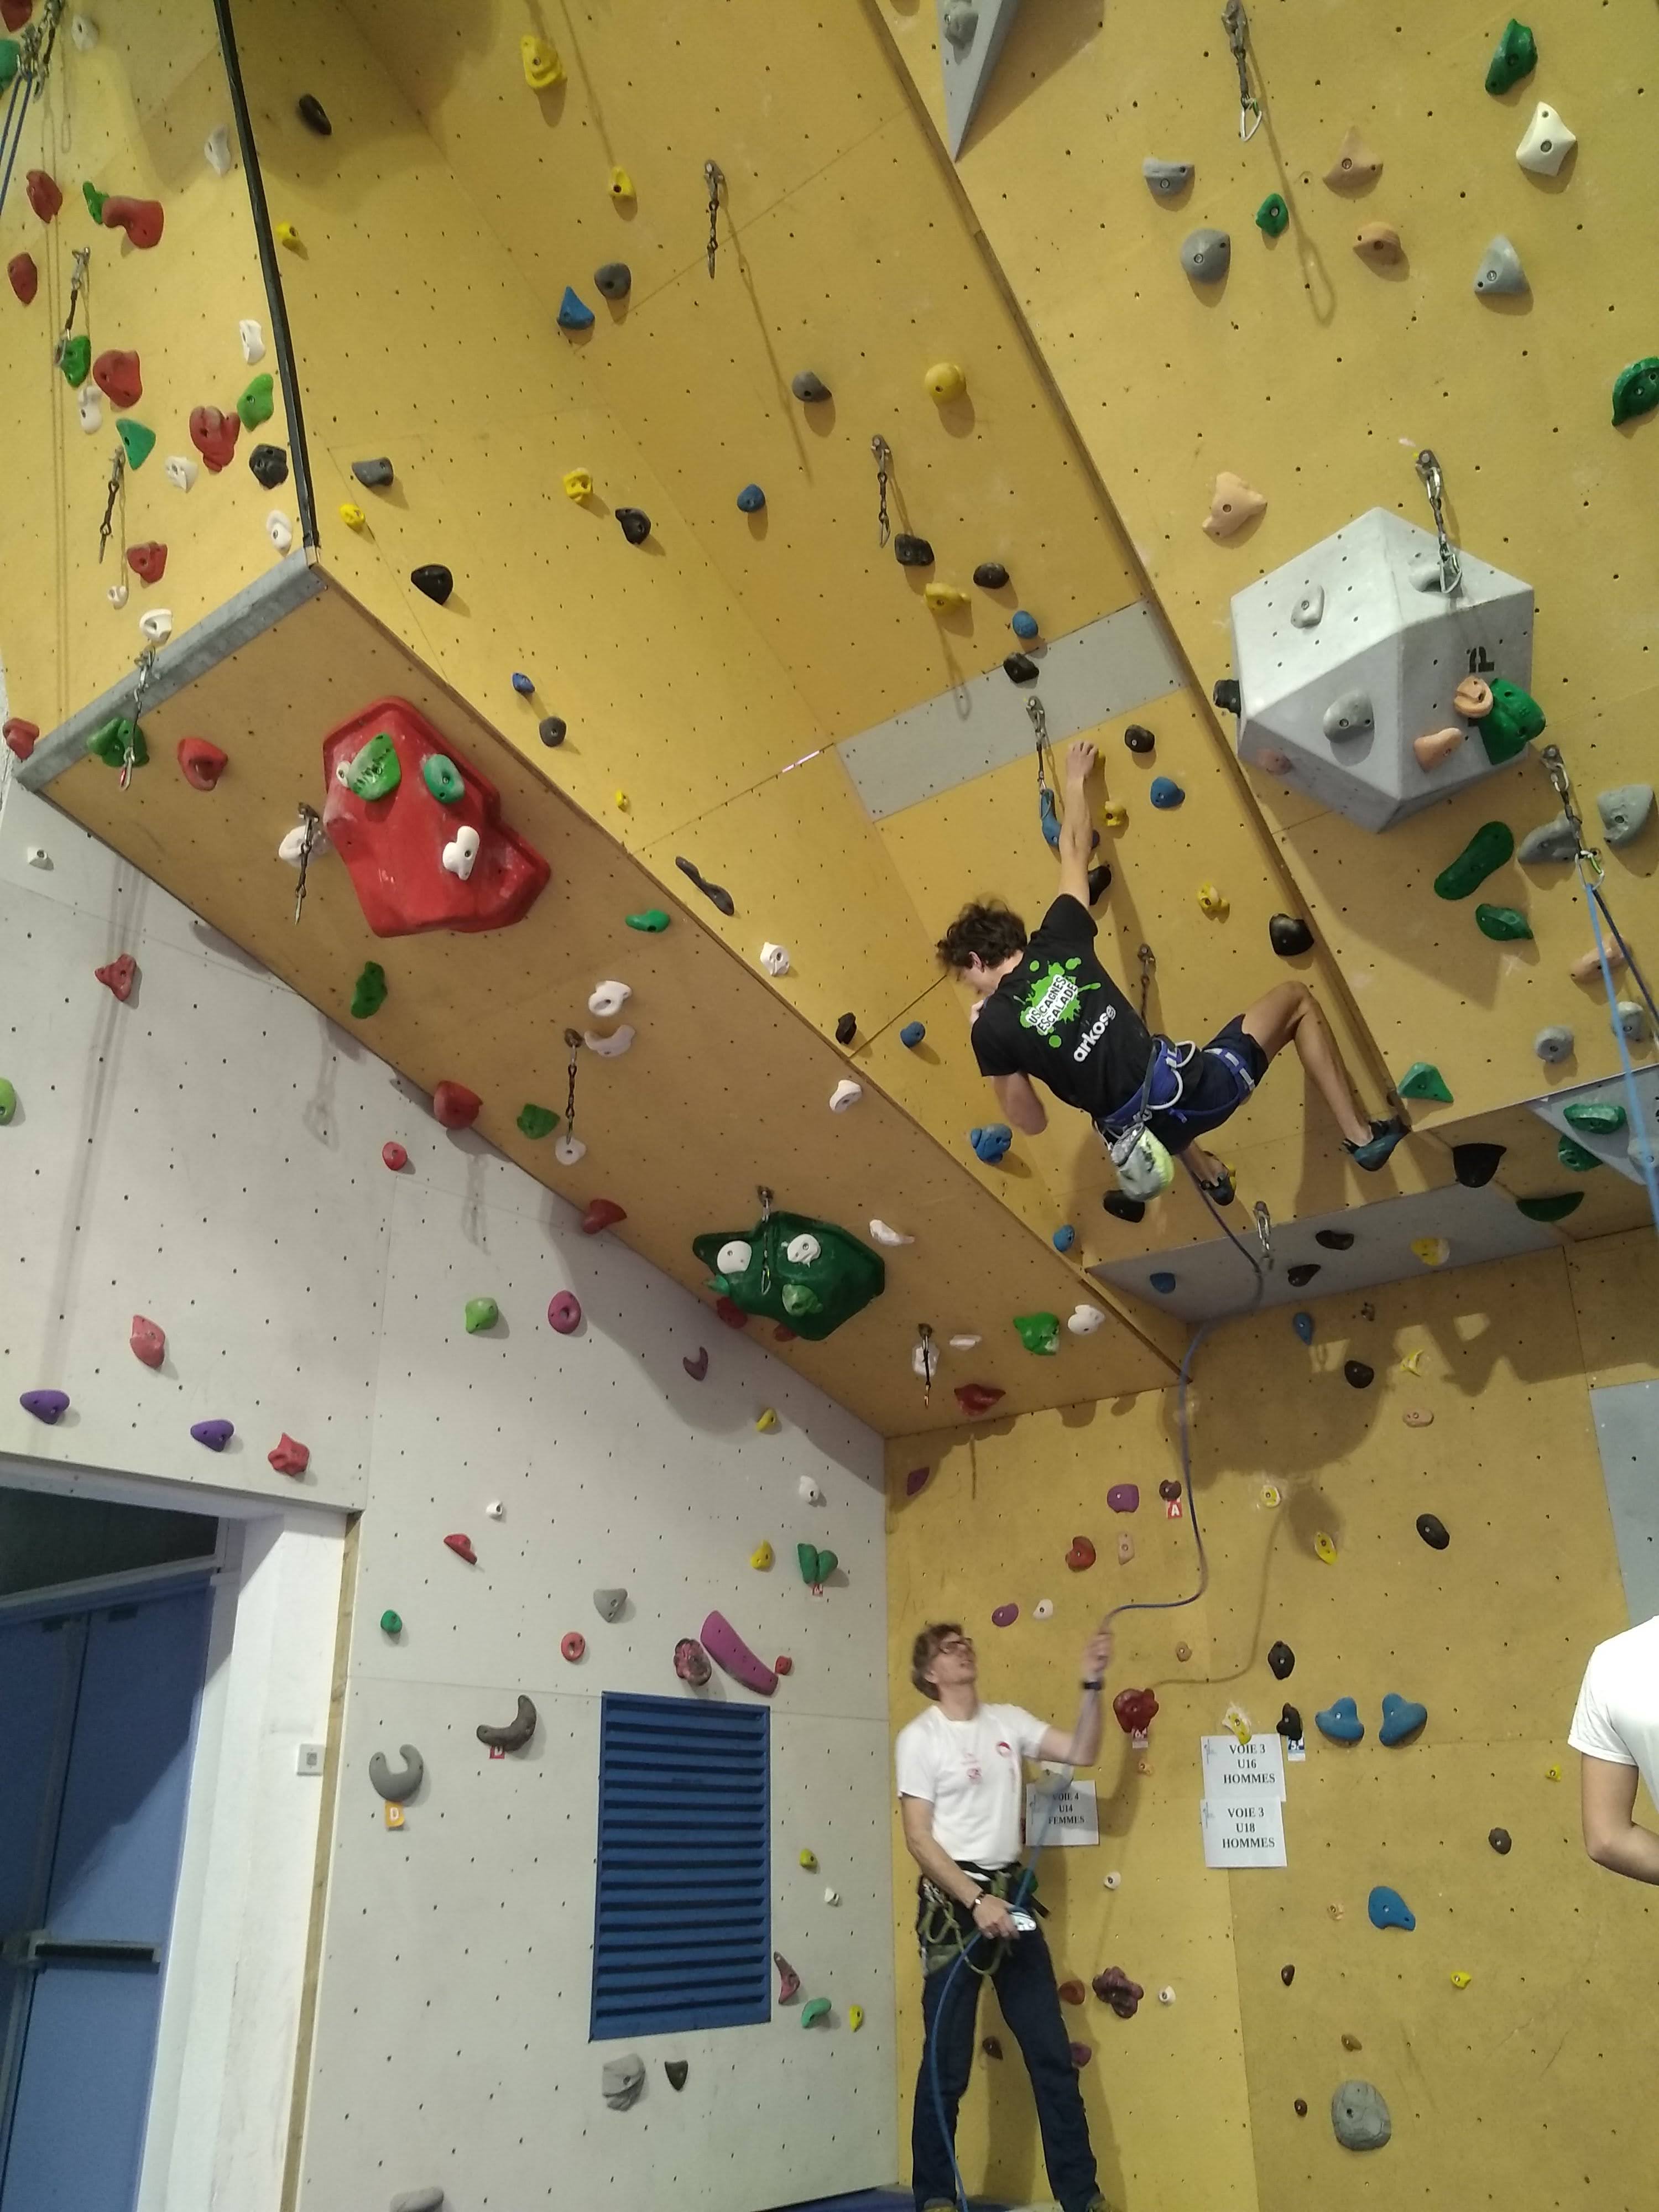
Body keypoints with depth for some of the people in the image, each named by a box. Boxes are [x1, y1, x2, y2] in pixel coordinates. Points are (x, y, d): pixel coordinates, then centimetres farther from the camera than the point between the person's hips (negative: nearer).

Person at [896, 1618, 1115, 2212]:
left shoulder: (1007, 1721, 7)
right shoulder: (920, 1737, -8)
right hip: (953, 1901, -5)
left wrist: (1092, 1685, -11)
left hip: (1010, 1891, 5)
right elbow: (918, 1839, -12)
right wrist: (975, 1900, -19)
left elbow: (1081, 1753, 1)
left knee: (1051, 2050, 9)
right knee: (948, 2060, 2)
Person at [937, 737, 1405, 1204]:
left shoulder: (991, 1028, -7)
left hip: (1144, 1132, 2)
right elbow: (1074, 850, 15)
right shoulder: (1056, 942, -2)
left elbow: (1032, 1123, 3)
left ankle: (1208, 1174, 51)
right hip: (1191, 1088, -1)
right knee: (1295, 998, 22)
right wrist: (1076, 780, 32)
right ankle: (1359, 1135, 19)